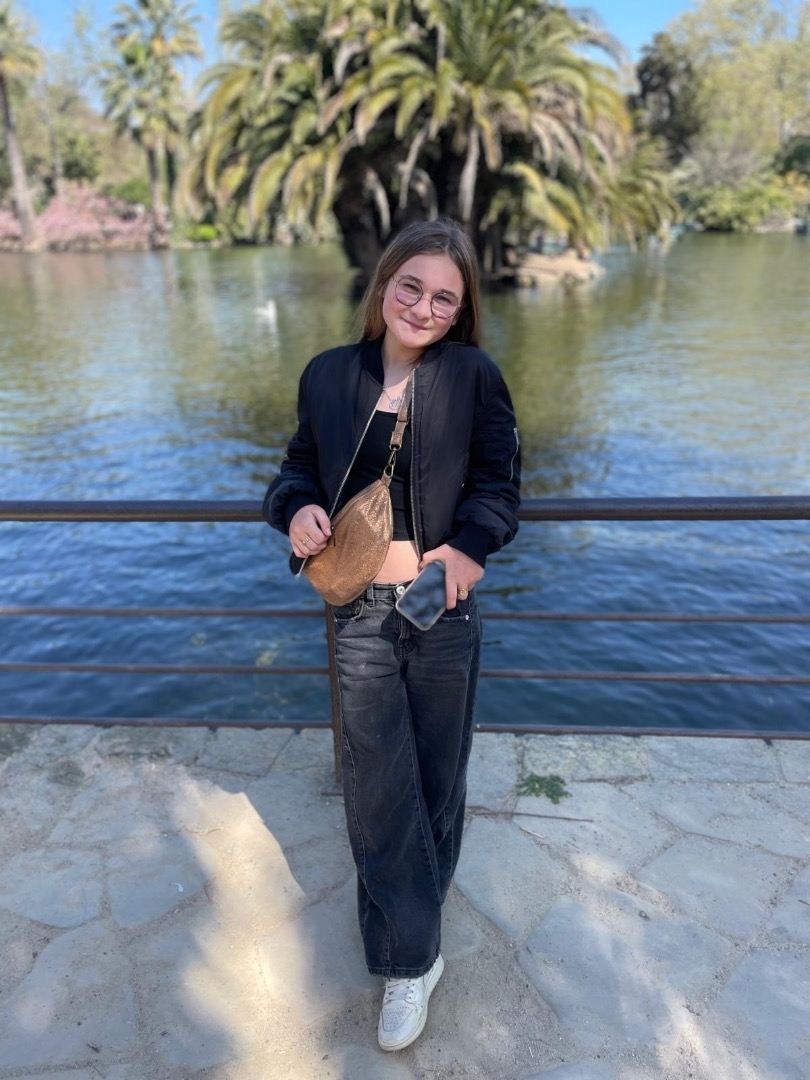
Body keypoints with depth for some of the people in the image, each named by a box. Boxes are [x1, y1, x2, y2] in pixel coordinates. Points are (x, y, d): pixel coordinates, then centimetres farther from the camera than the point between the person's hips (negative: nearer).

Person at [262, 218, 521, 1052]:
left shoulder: (473, 376, -4)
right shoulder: (327, 376, 2)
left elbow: (498, 479, -2)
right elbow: (299, 468, 10)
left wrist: (471, 544, -21)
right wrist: (297, 509, -12)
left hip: (443, 607, -1)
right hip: (360, 612, 1)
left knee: (436, 773, 17)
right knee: (378, 784, 7)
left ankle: (408, 907, 46)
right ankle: (412, 959, 27)